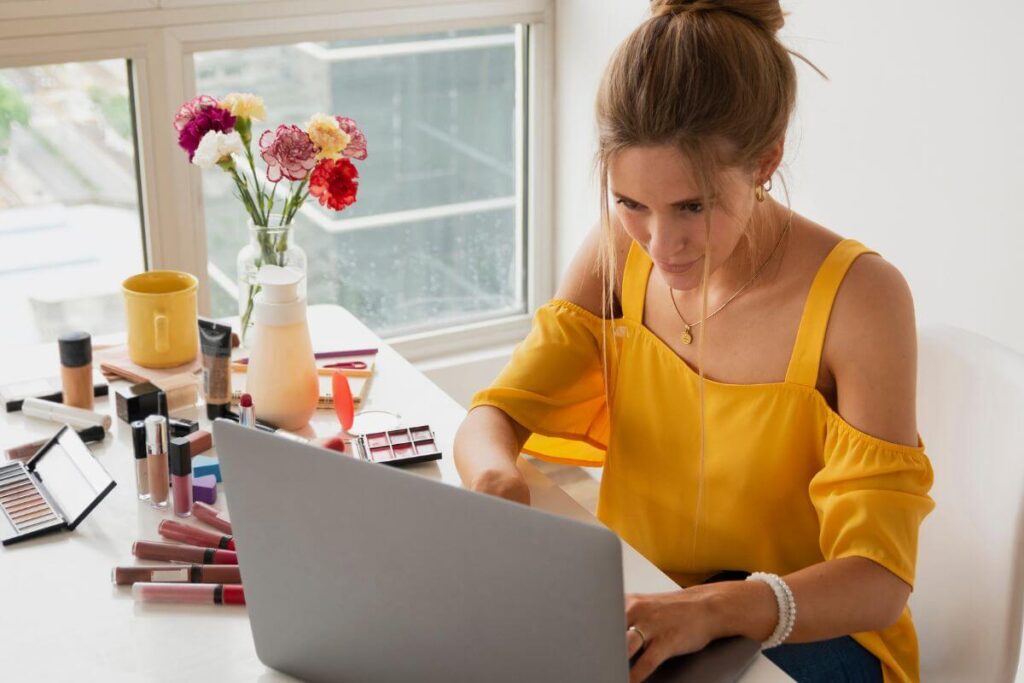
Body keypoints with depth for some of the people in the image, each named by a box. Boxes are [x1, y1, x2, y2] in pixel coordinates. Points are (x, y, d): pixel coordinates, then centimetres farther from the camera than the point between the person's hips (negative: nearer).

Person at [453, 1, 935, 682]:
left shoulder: (857, 299, -21)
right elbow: (493, 416, -5)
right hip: (641, 607, 4)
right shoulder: (620, 252, -6)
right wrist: (497, 477, -30)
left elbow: (879, 581, -23)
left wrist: (714, 608, -42)